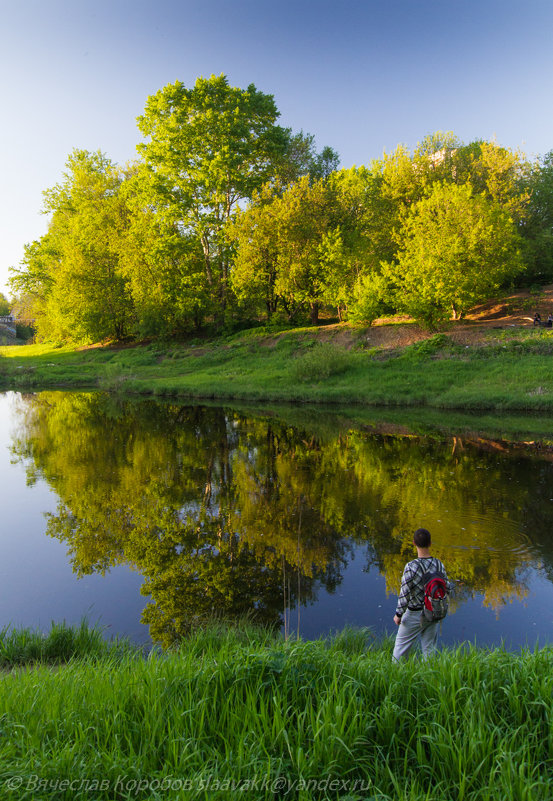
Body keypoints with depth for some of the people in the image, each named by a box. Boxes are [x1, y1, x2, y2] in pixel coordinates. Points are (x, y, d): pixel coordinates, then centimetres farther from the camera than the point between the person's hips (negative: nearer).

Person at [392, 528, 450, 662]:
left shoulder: (411, 567, -26)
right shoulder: (439, 564, -11)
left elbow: (405, 594, -21)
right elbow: (447, 588, 1)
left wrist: (398, 614, -7)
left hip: (415, 614, -4)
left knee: (401, 645, 15)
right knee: (429, 648, 20)